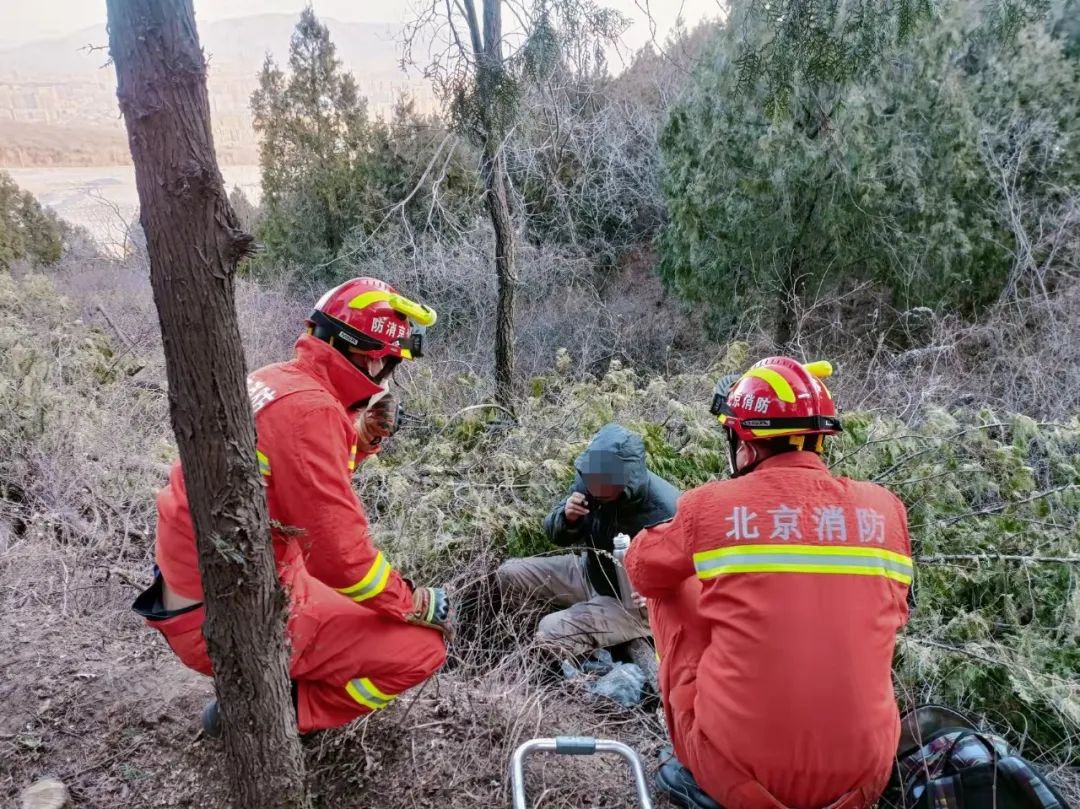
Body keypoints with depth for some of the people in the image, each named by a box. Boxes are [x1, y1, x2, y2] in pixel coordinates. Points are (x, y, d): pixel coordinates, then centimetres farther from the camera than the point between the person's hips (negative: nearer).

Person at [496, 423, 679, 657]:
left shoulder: (664, 511, -32)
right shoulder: (589, 481, -15)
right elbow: (556, 535, -2)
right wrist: (567, 518, -24)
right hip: (589, 574, 7)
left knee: (552, 631, -24)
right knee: (509, 574, -1)